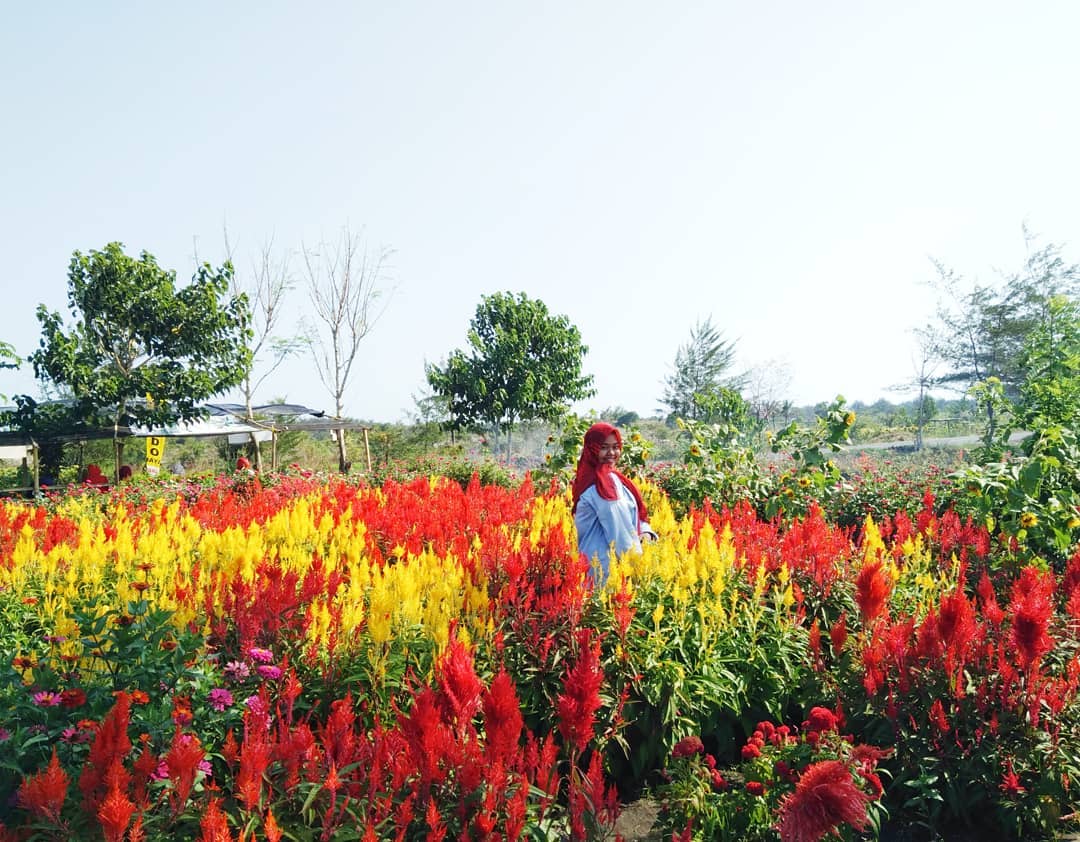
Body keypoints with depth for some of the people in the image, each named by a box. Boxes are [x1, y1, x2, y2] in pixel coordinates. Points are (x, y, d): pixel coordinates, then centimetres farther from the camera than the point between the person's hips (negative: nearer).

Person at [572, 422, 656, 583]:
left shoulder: (608, 478, 13)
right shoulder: (603, 482, -16)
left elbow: (634, 513, 14)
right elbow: (619, 530, -19)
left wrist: (645, 532, -4)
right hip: (605, 564, -9)